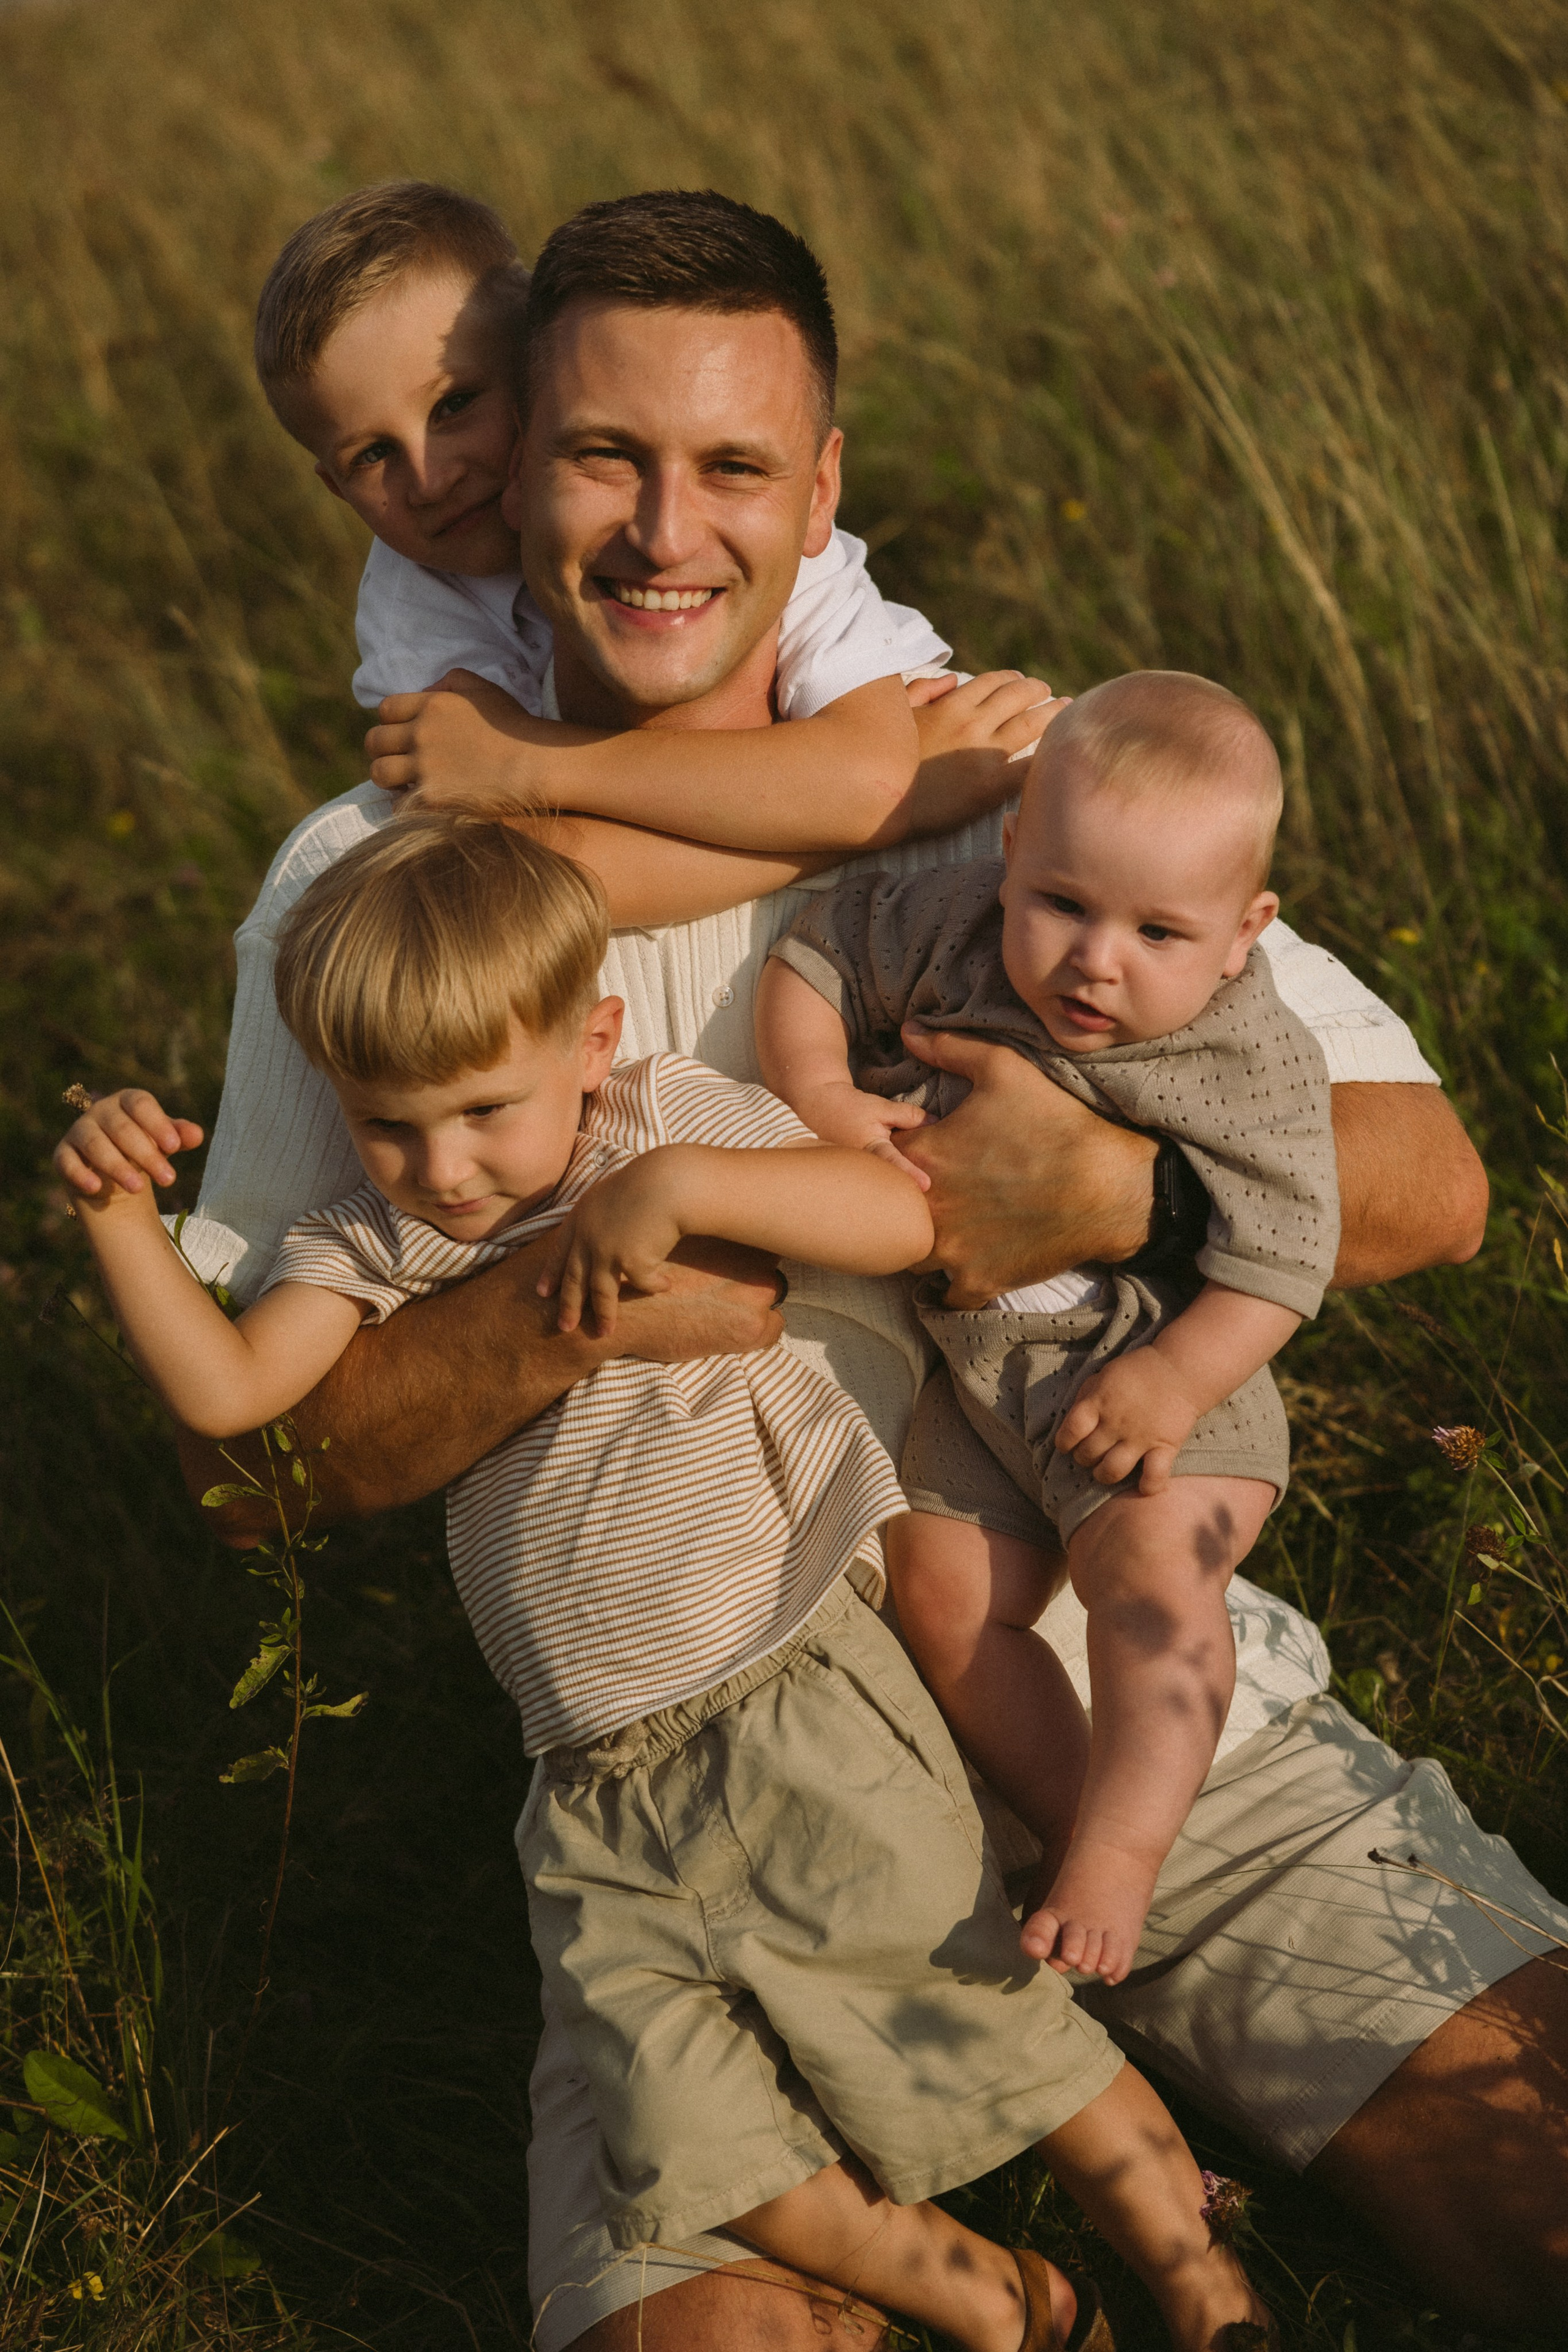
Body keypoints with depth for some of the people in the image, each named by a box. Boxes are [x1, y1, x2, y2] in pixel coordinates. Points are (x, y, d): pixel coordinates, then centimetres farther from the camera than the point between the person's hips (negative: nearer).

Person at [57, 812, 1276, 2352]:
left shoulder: (670, 1119, -3)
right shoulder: (376, 1240, 8)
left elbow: (900, 1220, -16)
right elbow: (225, 1391, -4)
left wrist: (676, 1183, -26)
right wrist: (122, 1222, -15)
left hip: (798, 1717, -4)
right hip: (601, 1793, 5)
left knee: (979, 2031, -3)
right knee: (701, 2145, -5)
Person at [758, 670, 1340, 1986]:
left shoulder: (1256, 1065, -18)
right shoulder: (951, 933, -10)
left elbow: (1276, 1258, -18)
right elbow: (813, 960, 3)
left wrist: (1174, 1382, -28)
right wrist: (815, 1093, -13)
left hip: (1160, 1367, -4)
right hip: (964, 1366, 4)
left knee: (1153, 1566, -24)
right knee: (942, 1592, -1)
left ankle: (1121, 1853, -18)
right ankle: (1070, 1822, 10)